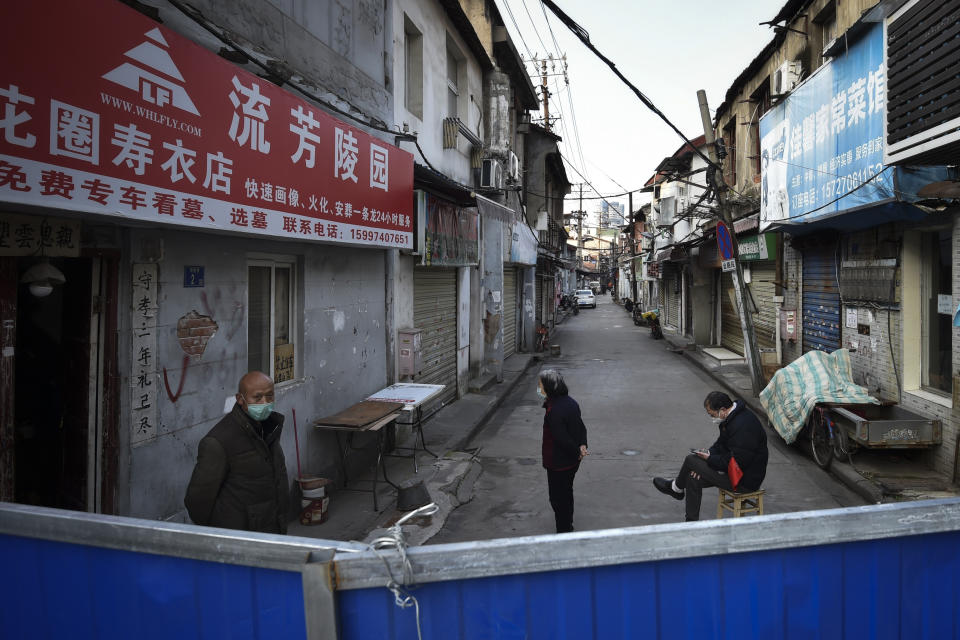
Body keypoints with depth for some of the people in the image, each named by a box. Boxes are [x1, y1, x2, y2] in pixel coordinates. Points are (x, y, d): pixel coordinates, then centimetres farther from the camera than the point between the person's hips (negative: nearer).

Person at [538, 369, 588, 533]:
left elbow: (563, 439, -26)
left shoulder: (553, 411, -29)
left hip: (558, 464, -9)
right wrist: (582, 445, -6)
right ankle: (568, 526, 43)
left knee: (558, 499, 8)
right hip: (572, 462, 9)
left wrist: (577, 452, -12)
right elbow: (581, 427, 6)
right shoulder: (570, 402, -1)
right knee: (567, 493, 26)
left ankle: (563, 532, 19)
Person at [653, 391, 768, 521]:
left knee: (691, 460, -10)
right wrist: (708, 453, -2)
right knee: (694, 479, 5)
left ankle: (676, 488, 18)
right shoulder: (732, 417, 4)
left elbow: (736, 463, -27)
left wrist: (709, 458, -16)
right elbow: (721, 444, 15)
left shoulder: (743, 427, -29)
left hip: (745, 481, -10)